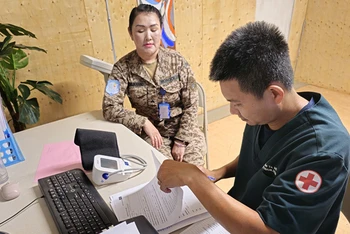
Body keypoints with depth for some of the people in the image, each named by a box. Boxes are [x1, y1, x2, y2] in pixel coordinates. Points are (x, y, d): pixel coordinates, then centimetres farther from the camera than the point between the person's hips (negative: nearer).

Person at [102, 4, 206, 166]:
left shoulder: (177, 60, -10)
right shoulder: (123, 67, -10)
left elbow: (191, 105, -8)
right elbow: (110, 108, -14)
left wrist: (181, 141, -13)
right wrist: (143, 123, -20)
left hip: (185, 129, 1)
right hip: (150, 132, 0)